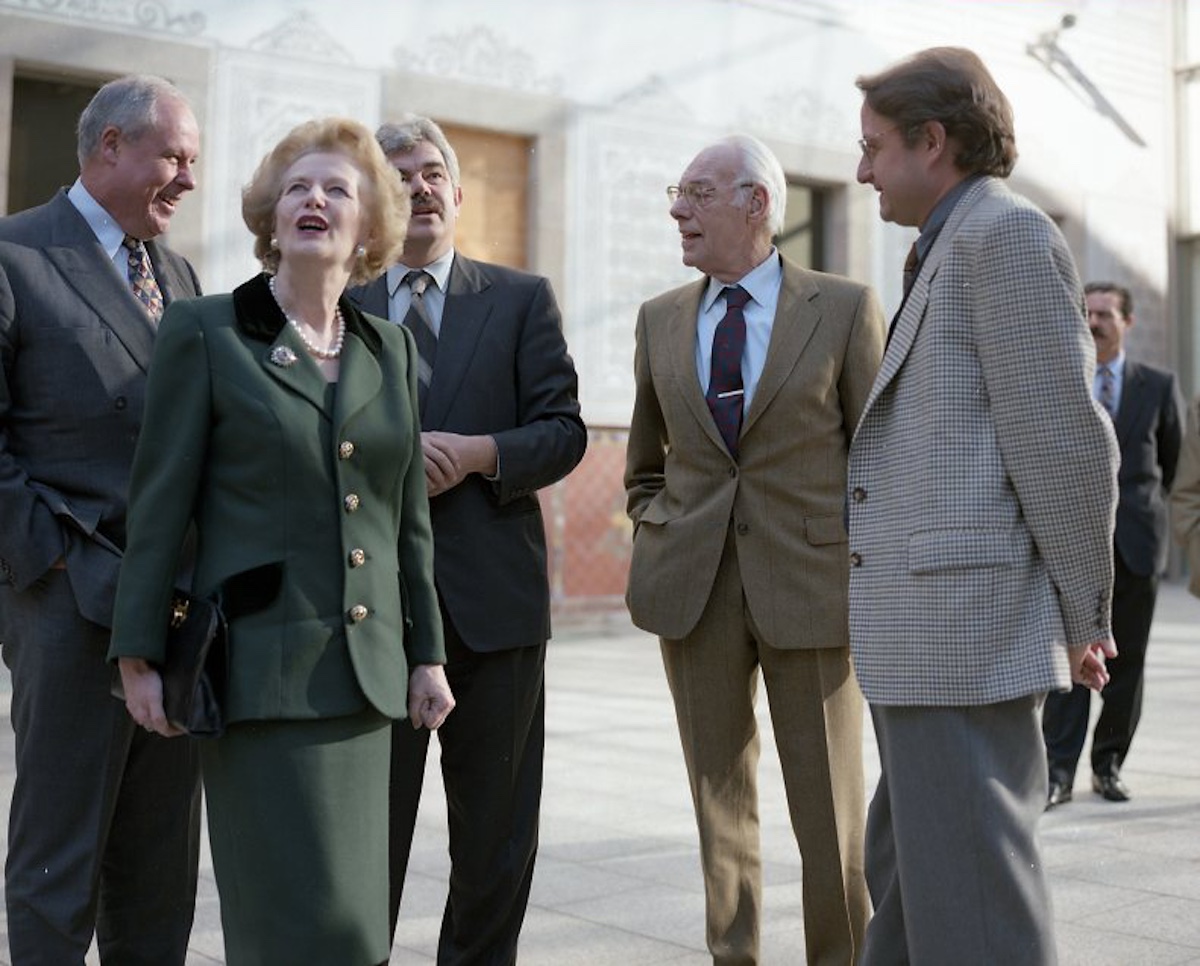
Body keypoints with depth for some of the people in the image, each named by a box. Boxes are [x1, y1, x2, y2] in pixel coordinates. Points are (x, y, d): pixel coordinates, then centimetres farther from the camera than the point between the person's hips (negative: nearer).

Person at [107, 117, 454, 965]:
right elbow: (159, 504, -3)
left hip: (365, 667, 5)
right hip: (262, 667, -5)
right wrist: (139, 654, -6)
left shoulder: (392, 350, 11)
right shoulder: (205, 332, -2)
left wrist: (426, 653, 13)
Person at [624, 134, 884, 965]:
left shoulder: (846, 308, -2)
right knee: (720, 802, 11)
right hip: (694, 587, 3)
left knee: (831, 810, 3)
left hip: (810, 583, -3)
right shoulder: (661, 319, 9)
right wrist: (655, 540, 8)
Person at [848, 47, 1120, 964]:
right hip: (934, 636, 11)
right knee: (909, 877, 18)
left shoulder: (1006, 233, -9)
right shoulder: (959, 255, 22)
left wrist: (1084, 617, -7)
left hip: (965, 622, -11)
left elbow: (1063, 441, -13)